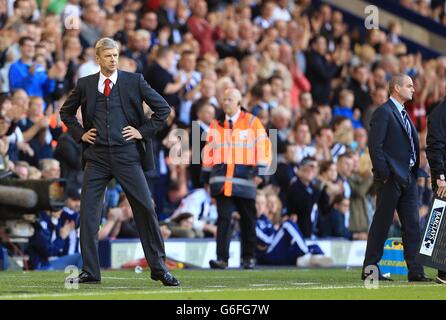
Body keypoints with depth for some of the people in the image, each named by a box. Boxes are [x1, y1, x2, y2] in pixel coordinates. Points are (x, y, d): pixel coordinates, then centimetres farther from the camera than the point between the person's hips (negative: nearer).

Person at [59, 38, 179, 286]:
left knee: (146, 209, -3)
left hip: (127, 155, -2)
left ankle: (159, 268, 6)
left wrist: (144, 131, -1)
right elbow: (66, 112, 23)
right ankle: (90, 271, 6)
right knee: (88, 213, -2)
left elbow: (163, 108, 6)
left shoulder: (134, 81, 3)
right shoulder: (85, 85, 8)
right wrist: (80, 133, 9)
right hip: (96, 156, 2)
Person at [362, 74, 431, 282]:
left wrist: (414, 172, 9)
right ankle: (370, 270, 3)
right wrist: (384, 174, -19)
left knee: (412, 226, 4)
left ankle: (415, 271, 4)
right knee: (381, 225, -3)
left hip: (407, 178, 9)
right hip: (391, 178, -9)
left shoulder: (403, 114, 19)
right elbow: (375, 145, -16)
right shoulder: (384, 112, -9)